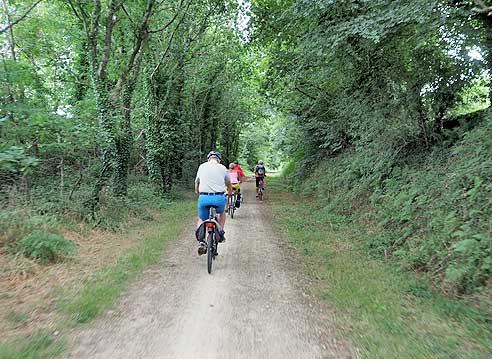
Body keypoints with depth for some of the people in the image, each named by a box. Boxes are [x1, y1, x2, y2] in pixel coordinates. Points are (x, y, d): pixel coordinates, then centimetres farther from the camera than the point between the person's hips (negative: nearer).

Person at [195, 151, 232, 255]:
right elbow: (229, 185, 27)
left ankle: (201, 241, 5)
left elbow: (196, 186, 23)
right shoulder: (223, 168, 11)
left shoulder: (202, 166, 14)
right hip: (219, 197, 0)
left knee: (200, 219, 24)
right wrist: (228, 195, 45)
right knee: (222, 213, 34)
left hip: (203, 197, 0)